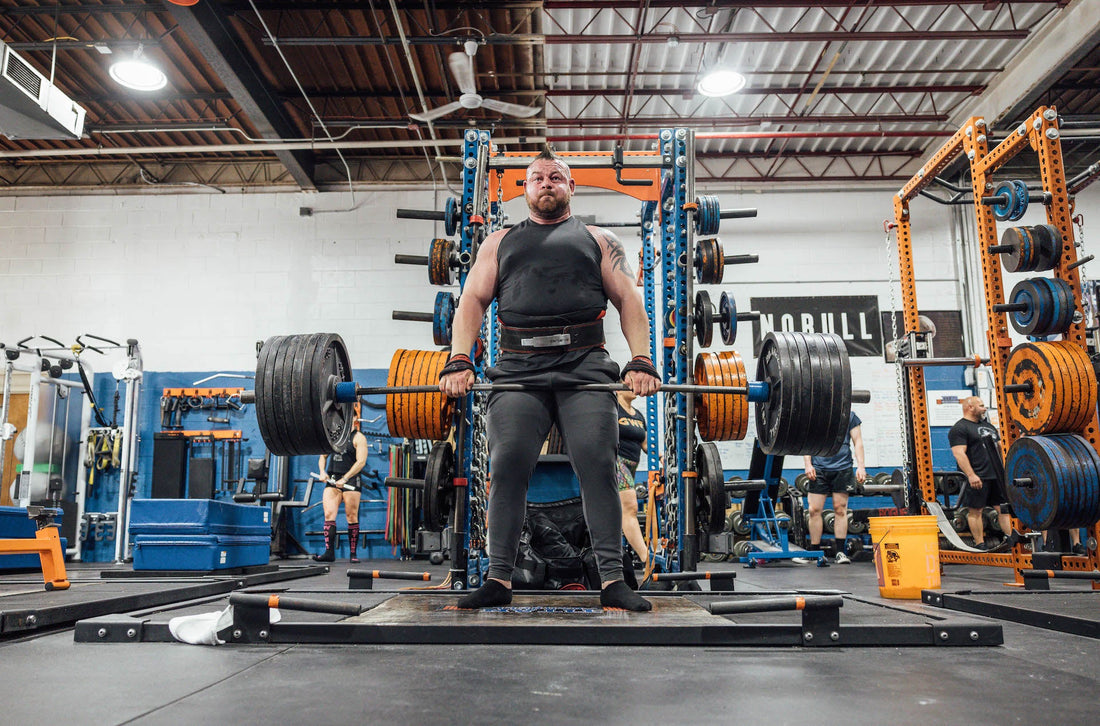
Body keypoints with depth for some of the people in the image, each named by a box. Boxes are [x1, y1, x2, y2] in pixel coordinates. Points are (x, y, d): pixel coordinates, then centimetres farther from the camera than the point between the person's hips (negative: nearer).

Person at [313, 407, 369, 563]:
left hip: (351, 481, -4)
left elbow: (361, 461, -11)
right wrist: (322, 472, -2)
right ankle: (329, 552, -9)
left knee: (352, 516, -1)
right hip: (332, 480, 4)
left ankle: (353, 553, 5)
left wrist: (345, 478, -19)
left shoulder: (358, 437, -1)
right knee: (329, 514, -7)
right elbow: (323, 456, 18)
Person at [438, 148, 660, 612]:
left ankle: (612, 580, -8)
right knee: (507, 466, -10)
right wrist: (458, 361, -5)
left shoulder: (597, 240, 21)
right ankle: (498, 578, -1)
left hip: (584, 366, -1)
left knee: (598, 465, -12)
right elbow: (473, 299, 13)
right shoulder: (500, 242, 25)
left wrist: (641, 361, -8)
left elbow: (629, 298, 10)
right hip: (518, 368, 1)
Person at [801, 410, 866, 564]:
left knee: (840, 509, 0)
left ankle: (840, 552, 8)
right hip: (818, 469, 0)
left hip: (842, 468, 0)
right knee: (815, 510, -3)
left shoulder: (849, 415, 11)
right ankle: (814, 552, 6)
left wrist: (860, 466, -1)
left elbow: (857, 442, 9)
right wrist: (808, 465, -1)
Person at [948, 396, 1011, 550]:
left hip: (997, 475, 8)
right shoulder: (959, 429, -8)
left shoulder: (989, 426, 20)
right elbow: (959, 454, -17)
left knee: (1004, 508, 7)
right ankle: (980, 544, 2)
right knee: (975, 510, -3)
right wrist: (971, 475, -24)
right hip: (977, 478, -8)